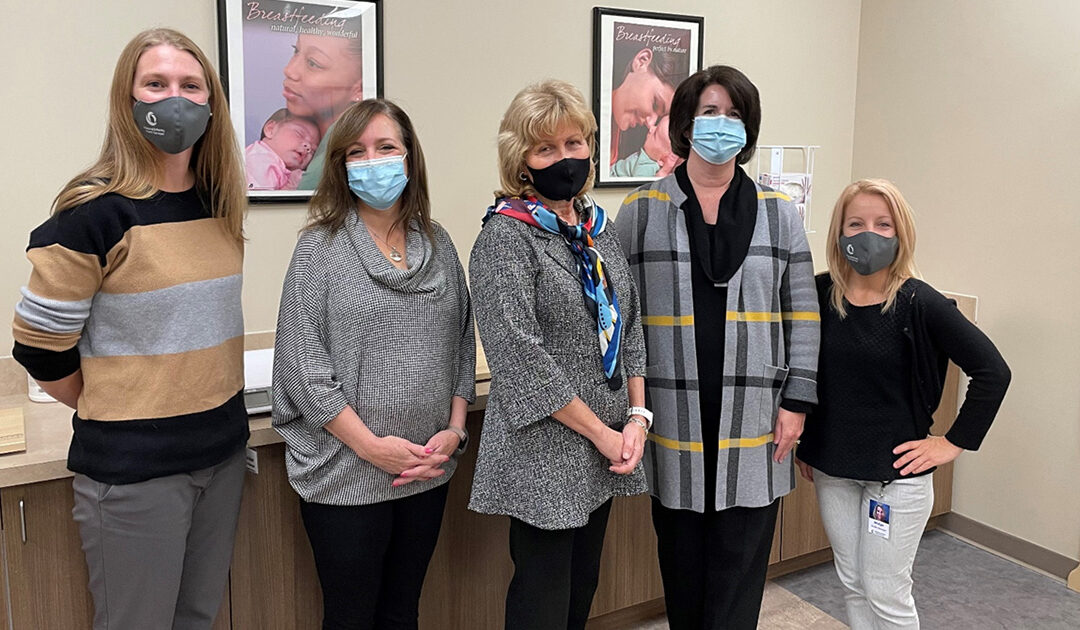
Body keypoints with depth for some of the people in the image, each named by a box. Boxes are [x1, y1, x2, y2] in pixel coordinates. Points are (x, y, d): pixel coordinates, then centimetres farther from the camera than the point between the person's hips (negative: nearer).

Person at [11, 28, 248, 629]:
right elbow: (41, 347, -9)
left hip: (223, 451, 6)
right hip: (134, 466, -6)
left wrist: (214, 408, 14)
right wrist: (114, 416, 2)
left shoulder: (219, 208, 5)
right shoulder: (96, 212, -14)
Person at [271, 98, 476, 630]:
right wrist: (371, 446, -15)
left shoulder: (437, 243, 7)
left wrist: (454, 429, -2)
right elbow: (303, 367, -11)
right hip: (346, 476, -4)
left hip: (429, 471, 4)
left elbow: (463, 343, 9)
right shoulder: (320, 248, -6)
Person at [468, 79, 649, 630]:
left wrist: (637, 416, 0)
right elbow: (521, 356, -20)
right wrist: (600, 433, -14)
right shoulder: (505, 236, -13)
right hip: (544, 455, -6)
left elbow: (629, 326, 12)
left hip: (606, 453, 7)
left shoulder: (598, 227, 9)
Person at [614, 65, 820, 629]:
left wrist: (797, 402, 1)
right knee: (681, 561, 12)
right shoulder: (640, 212, 3)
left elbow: (802, 314, 7)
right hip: (673, 423, 0)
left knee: (740, 569, 7)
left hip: (753, 424, 1)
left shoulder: (779, 214, 7)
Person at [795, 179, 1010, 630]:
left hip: (897, 472, -4)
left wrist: (954, 442, -11)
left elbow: (992, 371, -12)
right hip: (833, 468, 4)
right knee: (852, 586, 17)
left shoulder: (920, 304, -14)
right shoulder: (821, 294, -4)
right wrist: (803, 442, 10)